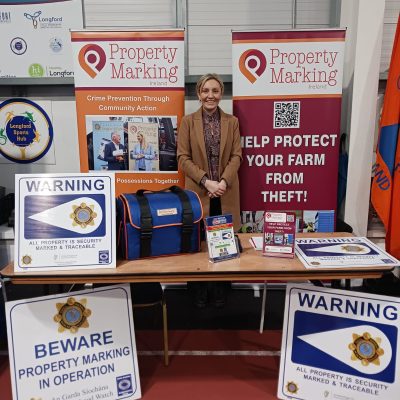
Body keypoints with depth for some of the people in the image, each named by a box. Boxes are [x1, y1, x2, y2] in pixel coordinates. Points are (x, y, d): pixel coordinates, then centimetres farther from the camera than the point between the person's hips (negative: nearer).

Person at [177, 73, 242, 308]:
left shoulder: (232, 121, 7)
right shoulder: (188, 121, 2)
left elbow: (237, 156, 1)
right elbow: (183, 158, -4)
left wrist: (224, 181, -15)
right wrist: (206, 181, -15)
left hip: (226, 192, 1)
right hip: (198, 191, -1)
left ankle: (220, 290, 23)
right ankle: (200, 291, 22)